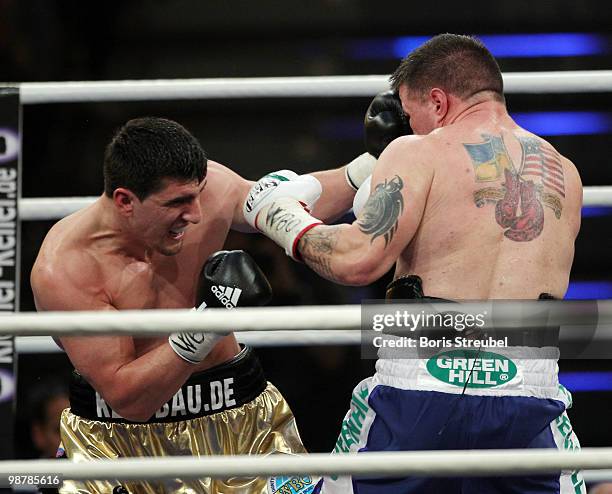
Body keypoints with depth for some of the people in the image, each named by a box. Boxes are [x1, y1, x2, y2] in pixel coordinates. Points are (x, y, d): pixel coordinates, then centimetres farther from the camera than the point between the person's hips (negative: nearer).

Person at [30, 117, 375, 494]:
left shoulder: (205, 187, -13)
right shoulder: (62, 271, -27)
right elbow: (126, 398, -27)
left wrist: (368, 167, -1)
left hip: (236, 415, 3)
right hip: (119, 433, -3)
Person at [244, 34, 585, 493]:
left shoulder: (420, 153, 0)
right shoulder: (566, 176, 15)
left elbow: (360, 261, -13)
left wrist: (287, 222, 6)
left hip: (421, 384, -3)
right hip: (529, 392, 3)